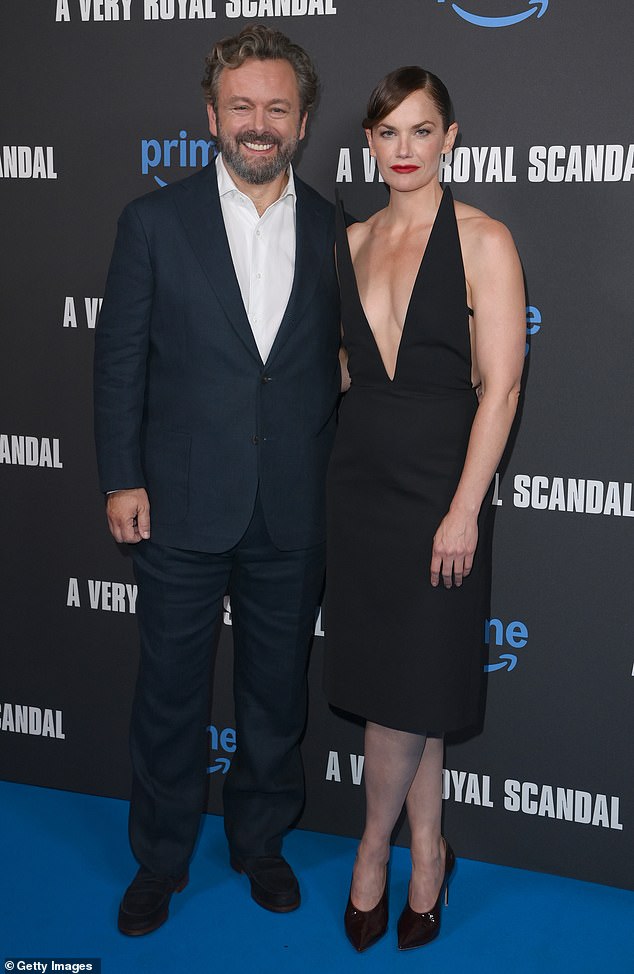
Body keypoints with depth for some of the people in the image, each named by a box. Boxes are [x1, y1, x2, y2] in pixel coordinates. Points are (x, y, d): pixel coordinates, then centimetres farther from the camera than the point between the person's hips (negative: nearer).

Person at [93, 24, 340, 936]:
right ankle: (161, 860, 30)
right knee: (171, 694, 11)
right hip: (183, 508, -1)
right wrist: (121, 479, -5)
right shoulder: (154, 221, -3)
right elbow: (120, 359, -1)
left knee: (278, 690, 15)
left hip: (295, 516, 2)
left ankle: (261, 842, 37)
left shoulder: (337, 231, 3)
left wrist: (340, 483, 4)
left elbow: (342, 364, 8)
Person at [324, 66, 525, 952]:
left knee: (406, 688, 2)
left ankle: (374, 849, 24)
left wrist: (464, 511, -16)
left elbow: (500, 387, -12)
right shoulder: (351, 242, 9)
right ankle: (428, 854, 26)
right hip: (360, 476, 5)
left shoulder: (484, 241, -7)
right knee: (387, 680, 10)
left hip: (438, 482, -5)